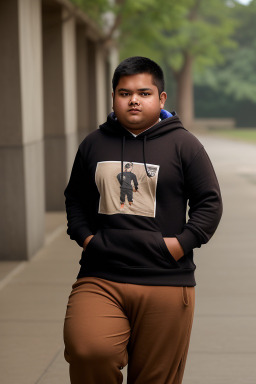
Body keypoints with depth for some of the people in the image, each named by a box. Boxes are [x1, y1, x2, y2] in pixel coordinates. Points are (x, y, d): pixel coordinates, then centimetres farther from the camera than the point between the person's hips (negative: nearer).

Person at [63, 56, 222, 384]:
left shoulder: (183, 144, 4)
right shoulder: (93, 144, 13)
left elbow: (210, 202, 6)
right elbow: (75, 197, 24)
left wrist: (183, 242, -7)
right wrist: (83, 235, 8)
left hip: (166, 284, -1)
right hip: (99, 279, 2)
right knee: (87, 351, -25)